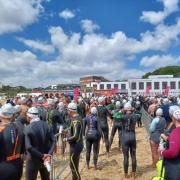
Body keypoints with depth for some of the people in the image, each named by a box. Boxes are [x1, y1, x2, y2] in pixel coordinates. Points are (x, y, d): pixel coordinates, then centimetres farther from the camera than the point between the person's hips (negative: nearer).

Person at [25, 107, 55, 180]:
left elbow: (29, 147, -23)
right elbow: (53, 141, -11)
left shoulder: (28, 128, -16)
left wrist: (42, 156, -18)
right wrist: (49, 154, -15)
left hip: (33, 159, -4)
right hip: (45, 158, 4)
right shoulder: (46, 125, -3)